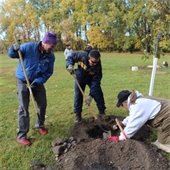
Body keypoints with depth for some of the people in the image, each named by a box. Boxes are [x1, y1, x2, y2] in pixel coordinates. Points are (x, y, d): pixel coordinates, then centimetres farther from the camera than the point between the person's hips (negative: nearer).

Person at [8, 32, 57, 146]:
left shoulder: (51, 56, -10)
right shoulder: (28, 47, -21)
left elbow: (49, 72, -7)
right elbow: (12, 55, -9)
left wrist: (38, 81, -21)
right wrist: (14, 49, -34)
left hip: (38, 82, 4)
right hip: (23, 81, -4)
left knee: (43, 104, 9)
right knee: (24, 108, -5)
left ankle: (40, 125, 34)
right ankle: (21, 135, 6)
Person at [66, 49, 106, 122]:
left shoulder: (98, 66, -34)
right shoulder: (82, 56, -35)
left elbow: (95, 82, -32)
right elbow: (71, 57, -17)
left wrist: (91, 95, -37)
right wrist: (70, 65, -38)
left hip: (92, 79, 0)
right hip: (80, 78, 0)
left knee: (98, 94, -4)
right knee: (78, 95, 0)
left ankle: (102, 112, 17)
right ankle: (77, 114, 14)